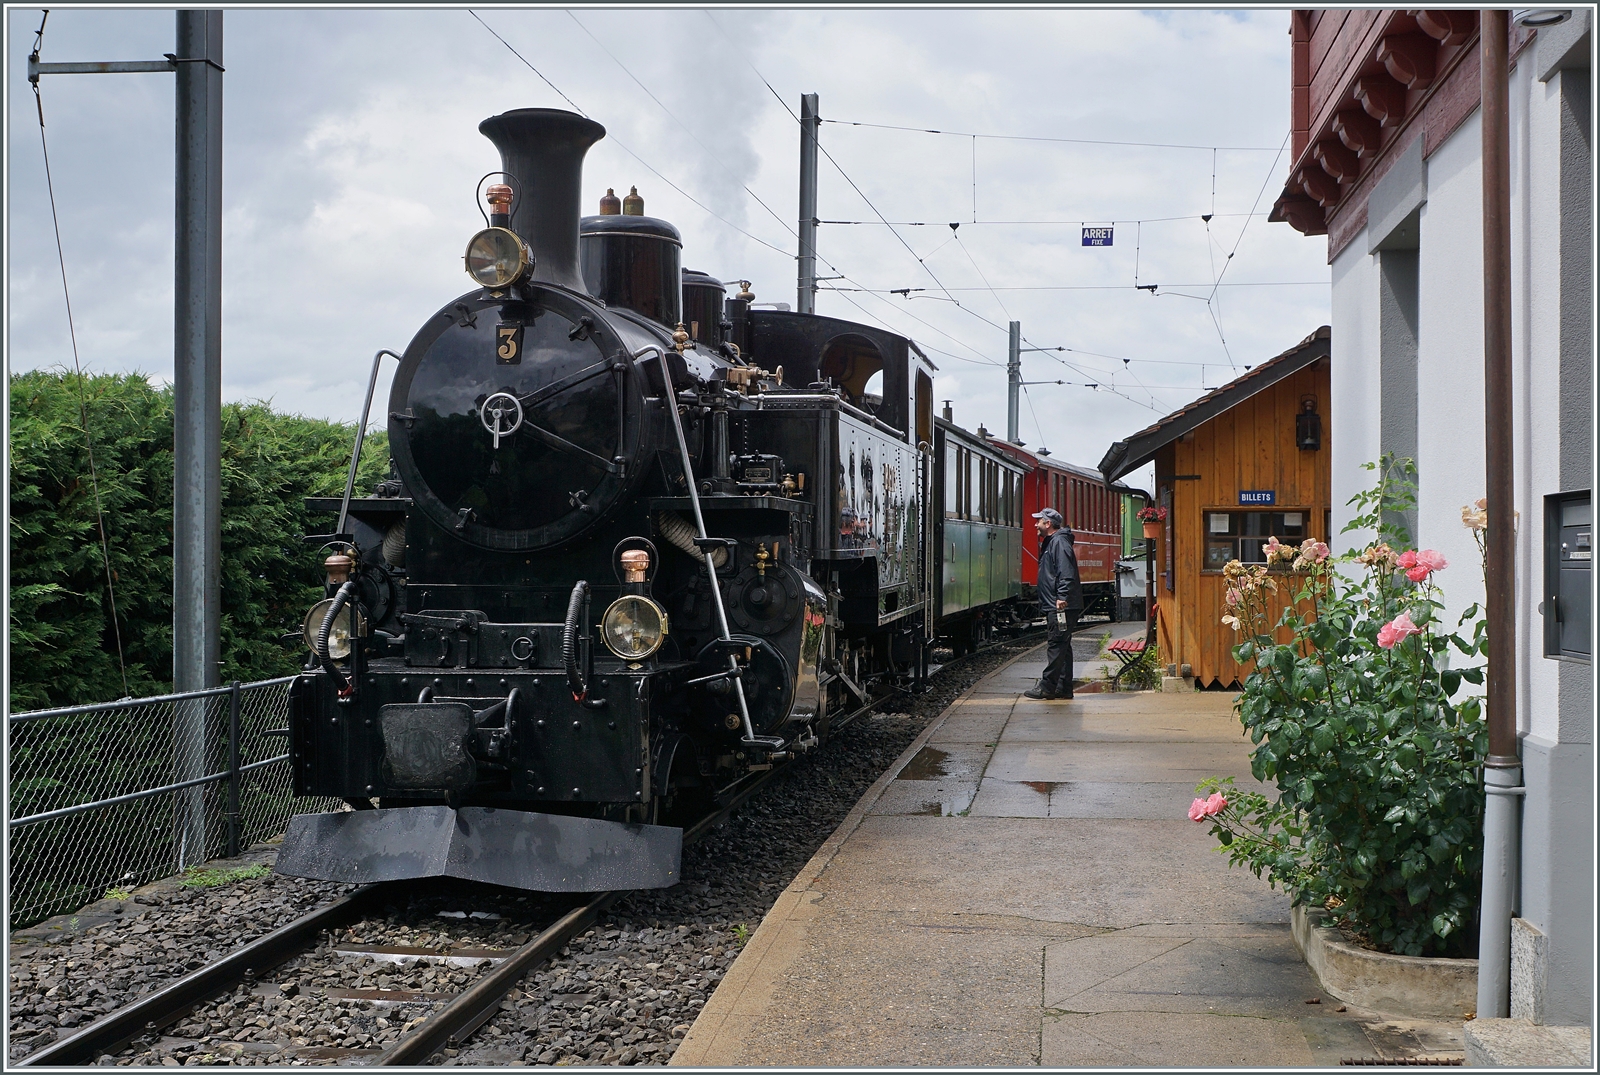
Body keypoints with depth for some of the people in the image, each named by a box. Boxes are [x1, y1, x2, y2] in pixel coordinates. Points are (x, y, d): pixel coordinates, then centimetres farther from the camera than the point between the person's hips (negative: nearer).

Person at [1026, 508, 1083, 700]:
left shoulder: (1059, 542, -12)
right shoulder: (1050, 543, 21)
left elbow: (1066, 573, -22)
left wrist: (1062, 597, -28)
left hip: (1061, 606, -11)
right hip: (1054, 606, 11)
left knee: (1056, 645, -9)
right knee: (1062, 646, 11)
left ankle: (1047, 687, -10)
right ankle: (1063, 688, 15)